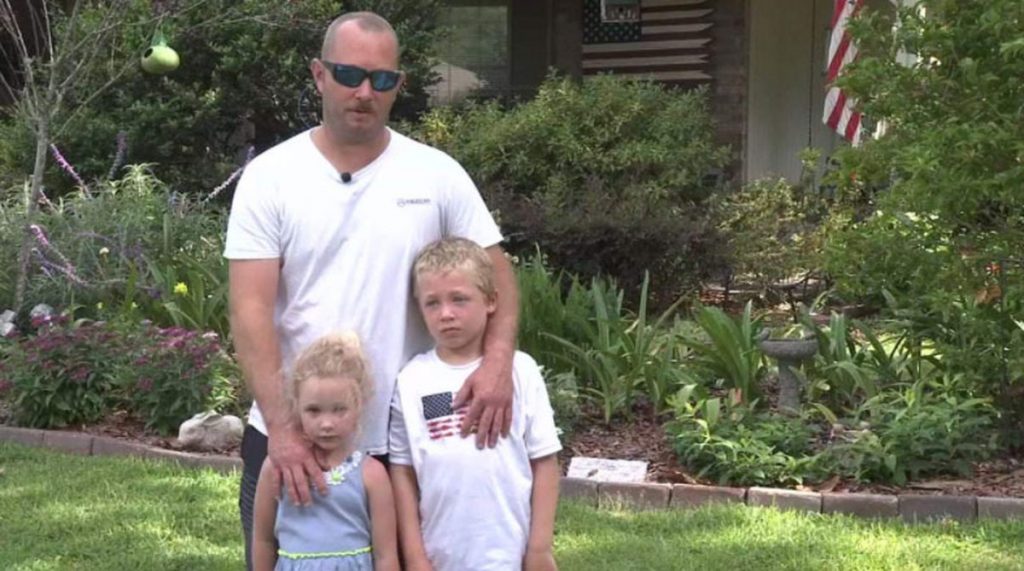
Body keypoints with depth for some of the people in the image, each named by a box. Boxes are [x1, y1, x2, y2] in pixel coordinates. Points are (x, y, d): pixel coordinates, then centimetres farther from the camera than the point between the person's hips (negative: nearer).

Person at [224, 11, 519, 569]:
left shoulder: (437, 175, 2)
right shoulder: (270, 177, -3)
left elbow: (495, 272, 5)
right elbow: (250, 309, -9)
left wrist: (498, 358, -15)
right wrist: (281, 423, -19)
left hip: (404, 443, 1)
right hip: (288, 439, -1)